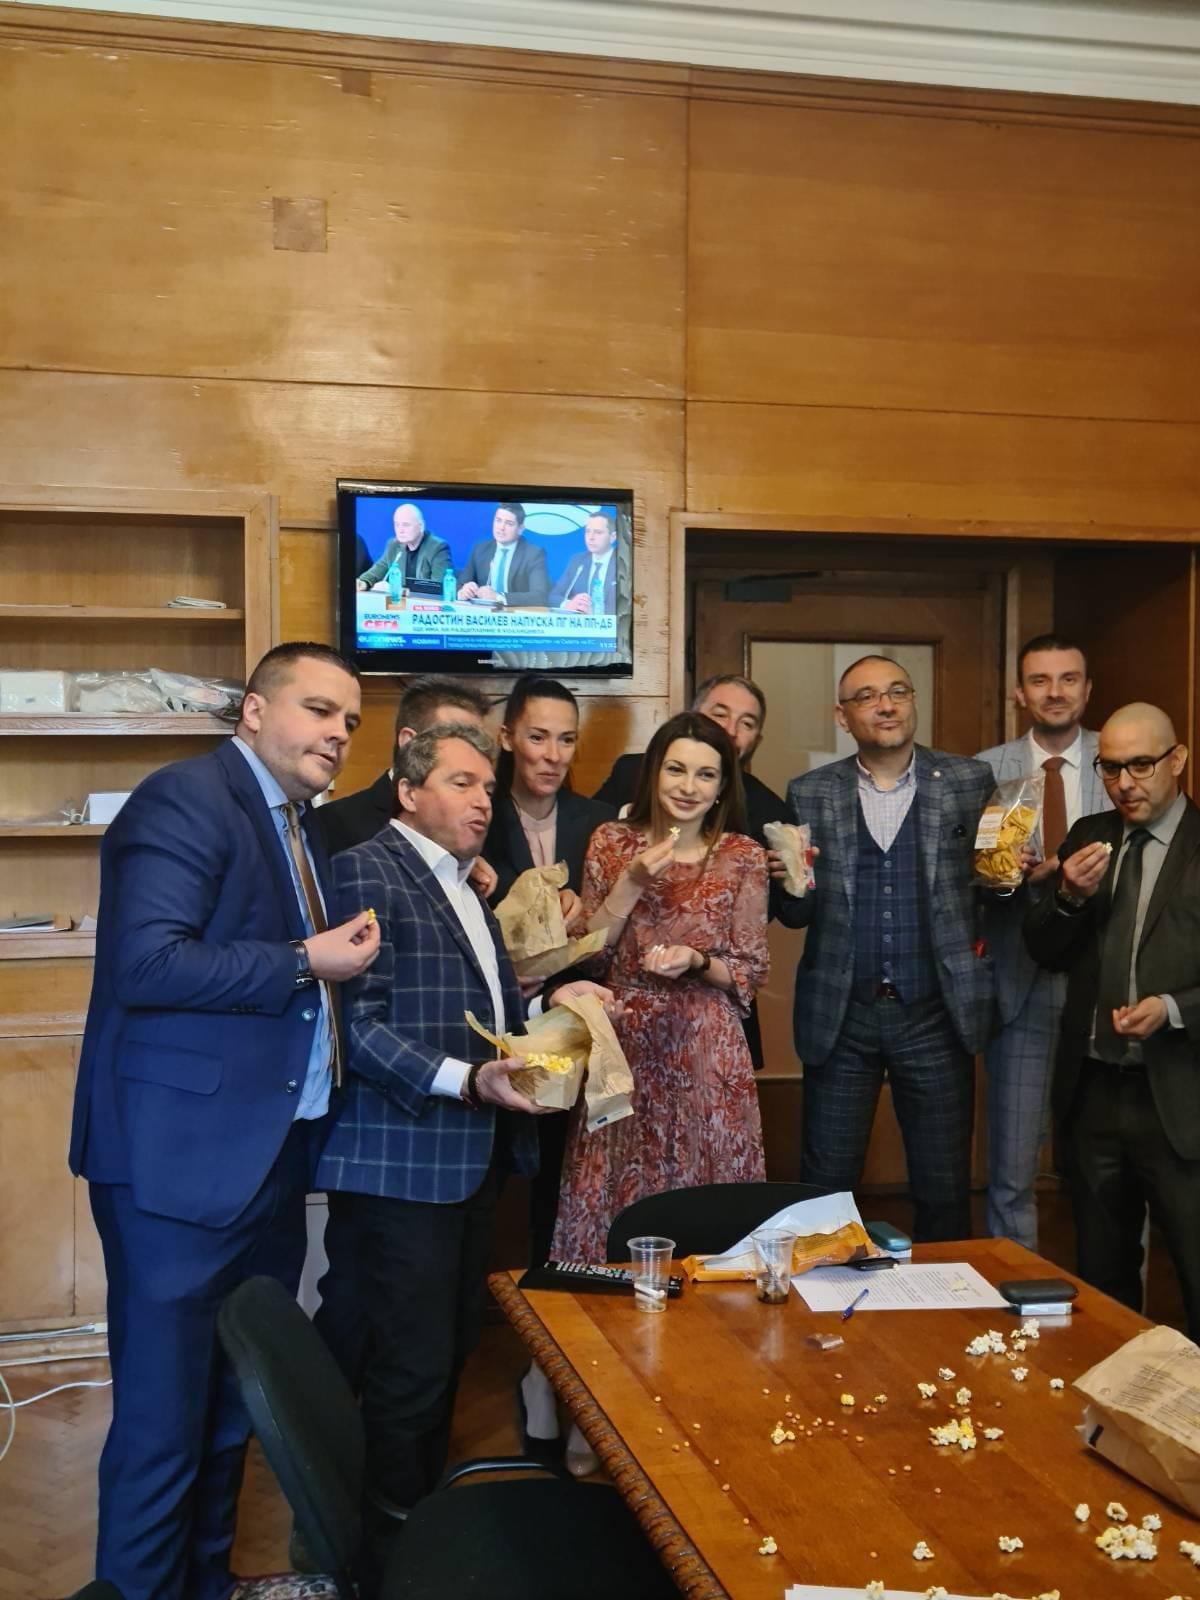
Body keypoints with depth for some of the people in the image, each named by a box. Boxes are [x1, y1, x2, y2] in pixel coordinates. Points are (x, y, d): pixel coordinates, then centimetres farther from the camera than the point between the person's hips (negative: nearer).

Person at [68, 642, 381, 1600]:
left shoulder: (300, 825, 16)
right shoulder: (186, 798, -13)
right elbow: (146, 962, -24)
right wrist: (306, 962, -19)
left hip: (270, 1158, 9)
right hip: (184, 1162, -9)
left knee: (232, 1413, 19)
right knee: (163, 1420, 2)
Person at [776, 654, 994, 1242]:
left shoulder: (970, 781, 3)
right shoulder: (811, 794, 5)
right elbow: (796, 914, 6)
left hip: (934, 1016, 0)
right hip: (841, 1017, 1)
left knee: (945, 1191, 9)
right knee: (825, 1188, 8)